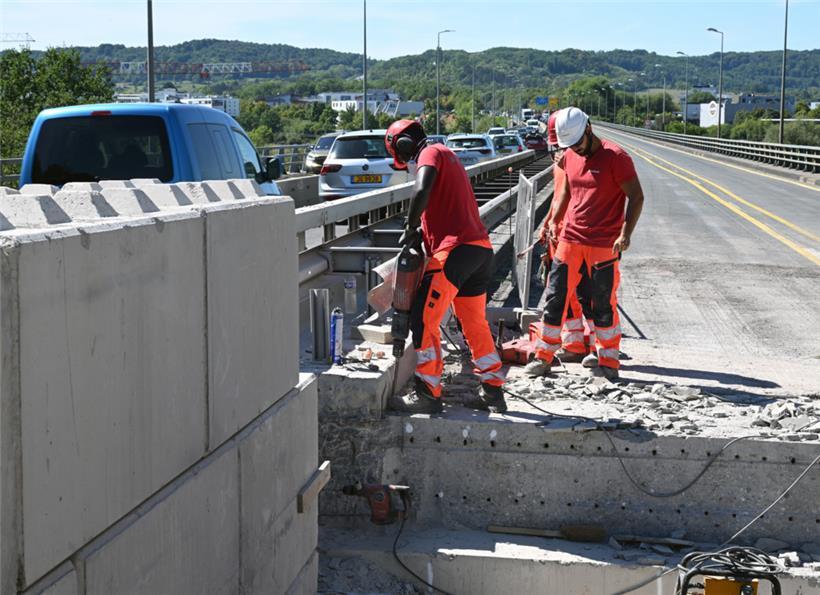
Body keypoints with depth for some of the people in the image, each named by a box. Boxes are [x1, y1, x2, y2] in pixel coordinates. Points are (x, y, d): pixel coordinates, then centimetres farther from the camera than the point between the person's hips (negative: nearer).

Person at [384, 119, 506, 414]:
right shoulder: (446, 155, 26)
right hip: (480, 246, 10)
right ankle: (493, 392, 22)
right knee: (475, 324, 18)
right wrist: (420, 231, 14)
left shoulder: (431, 153, -4)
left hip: (456, 248, -10)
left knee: (423, 320, -5)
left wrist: (410, 230, -11)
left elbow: (421, 192, -23)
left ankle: (428, 394, -2)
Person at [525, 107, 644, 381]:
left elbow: (636, 197, -11)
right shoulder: (570, 156, 8)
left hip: (604, 245, -6)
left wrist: (626, 234, -20)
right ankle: (543, 357, 16)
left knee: (603, 304, 1)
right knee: (555, 297, 6)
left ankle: (609, 363, 12)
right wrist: (554, 219, 14)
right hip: (570, 239, 6)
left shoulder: (615, 157, -11)